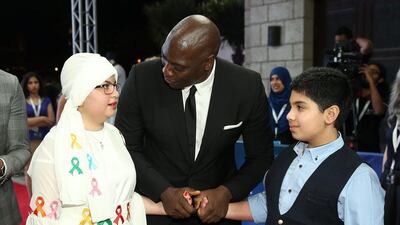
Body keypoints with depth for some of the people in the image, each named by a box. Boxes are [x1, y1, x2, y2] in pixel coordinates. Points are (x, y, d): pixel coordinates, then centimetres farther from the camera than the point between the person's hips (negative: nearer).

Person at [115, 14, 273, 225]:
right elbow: (125, 147, -8)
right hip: (155, 204, 0)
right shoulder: (142, 77, -18)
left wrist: (227, 192, -20)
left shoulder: (247, 86, -17)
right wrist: (164, 191, -20)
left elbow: (261, 156, -6)